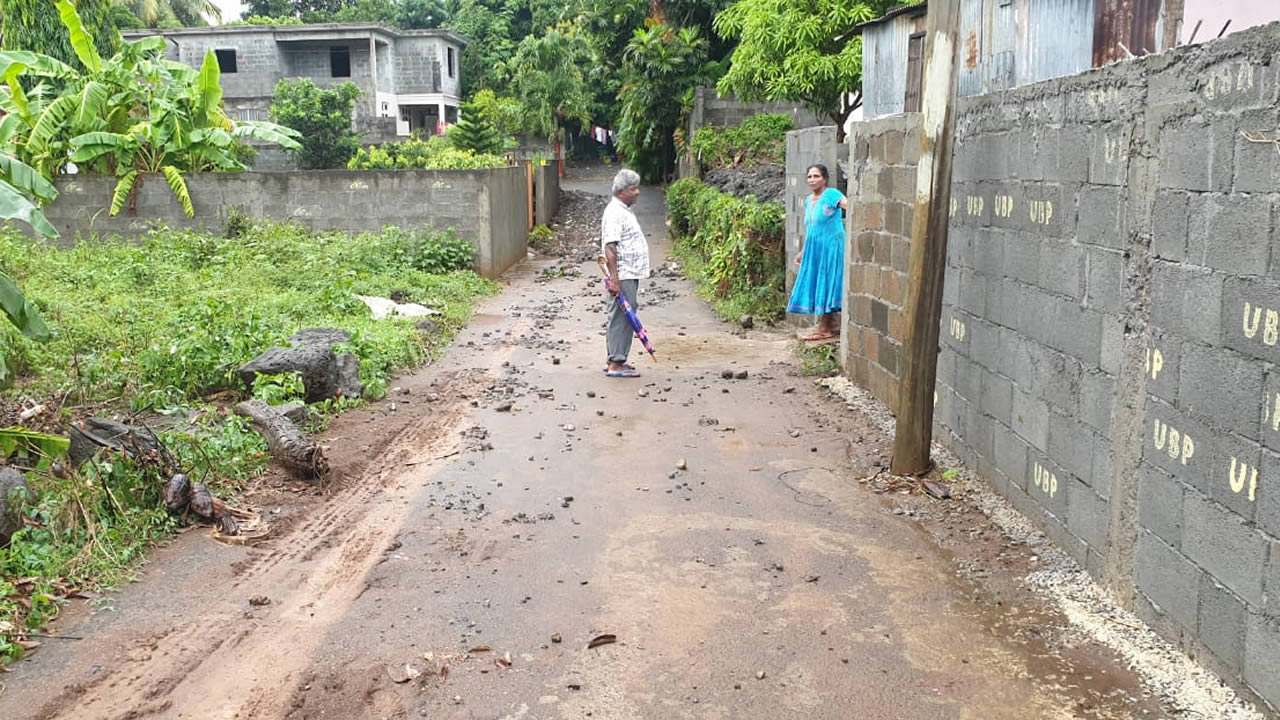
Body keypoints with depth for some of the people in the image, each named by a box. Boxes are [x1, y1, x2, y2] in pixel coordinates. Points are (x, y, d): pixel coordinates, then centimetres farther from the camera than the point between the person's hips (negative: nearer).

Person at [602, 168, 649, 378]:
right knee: (621, 319, -8)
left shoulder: (624, 211, 18)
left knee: (624, 318, 14)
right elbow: (610, 246, -22)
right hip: (622, 277, -11)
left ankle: (616, 360, 21)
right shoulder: (615, 213, -15)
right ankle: (615, 364, -5)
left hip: (630, 276, 11)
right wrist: (614, 278, -27)